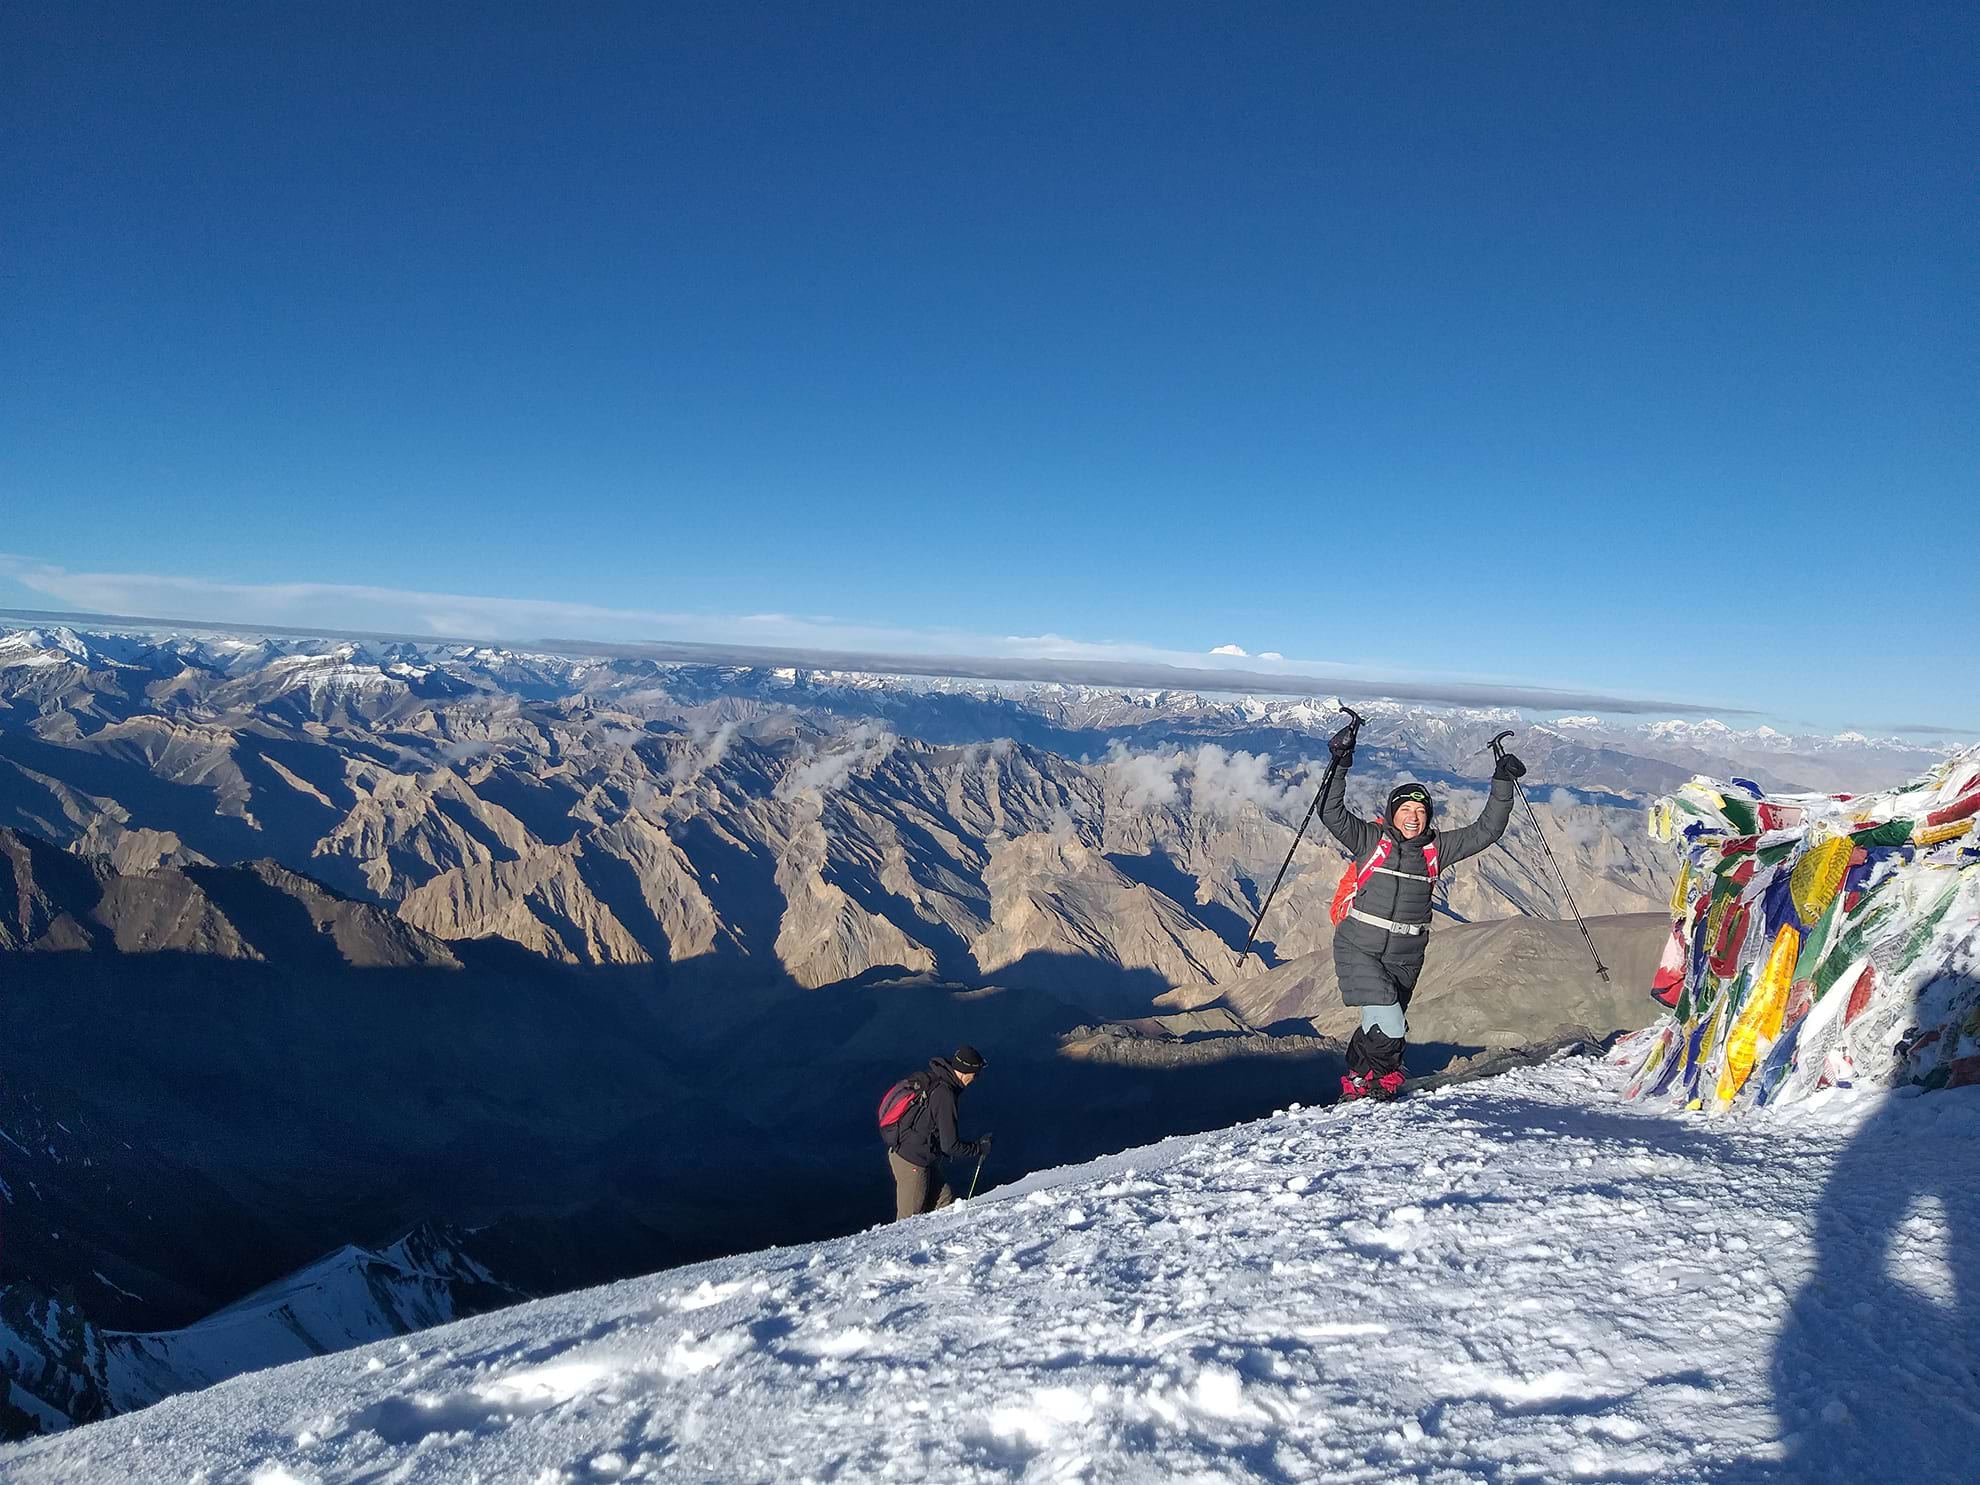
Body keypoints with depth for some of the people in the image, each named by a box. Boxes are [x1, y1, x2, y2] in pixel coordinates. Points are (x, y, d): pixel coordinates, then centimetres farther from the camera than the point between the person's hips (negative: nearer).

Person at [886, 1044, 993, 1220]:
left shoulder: (931, 1080, 1)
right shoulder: (945, 1096, -26)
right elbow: (950, 1145, -21)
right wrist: (979, 1148, -7)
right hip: (912, 1163, -9)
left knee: (945, 1204, 13)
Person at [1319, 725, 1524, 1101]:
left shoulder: (1437, 848, 5)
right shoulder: (1371, 839, -6)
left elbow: (1487, 830, 7)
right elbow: (1331, 813, -18)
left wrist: (1502, 783, 0)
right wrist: (1340, 763, -26)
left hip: (1405, 958, 5)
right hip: (1359, 949, -5)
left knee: (1382, 1028, 15)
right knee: (1389, 1027, -16)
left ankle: (1357, 1080, 37)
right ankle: (1373, 1078, 10)